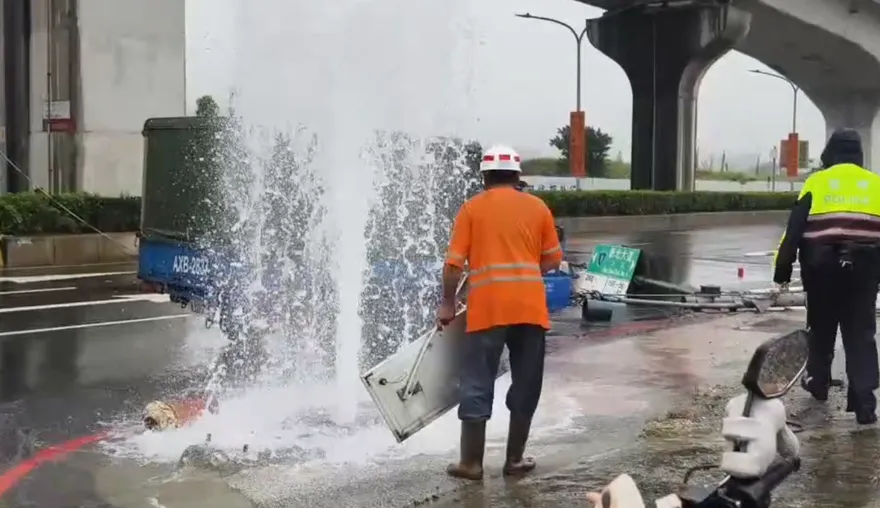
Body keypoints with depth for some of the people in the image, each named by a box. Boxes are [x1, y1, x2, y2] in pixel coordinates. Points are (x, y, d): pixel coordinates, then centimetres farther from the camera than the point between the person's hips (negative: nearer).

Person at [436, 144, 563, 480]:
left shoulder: (472, 208, 6)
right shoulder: (537, 207, 11)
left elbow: (454, 263, 0)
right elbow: (552, 260, 11)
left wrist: (447, 304, 9)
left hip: (487, 308, -2)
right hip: (530, 306, 2)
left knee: (477, 385, 4)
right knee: (525, 385, 12)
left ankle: (471, 462, 7)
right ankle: (515, 459, 18)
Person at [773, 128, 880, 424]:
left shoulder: (815, 183, 0)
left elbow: (794, 229, -3)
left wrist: (783, 269, 1)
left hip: (821, 268, -1)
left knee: (821, 328, 19)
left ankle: (818, 382, 34)